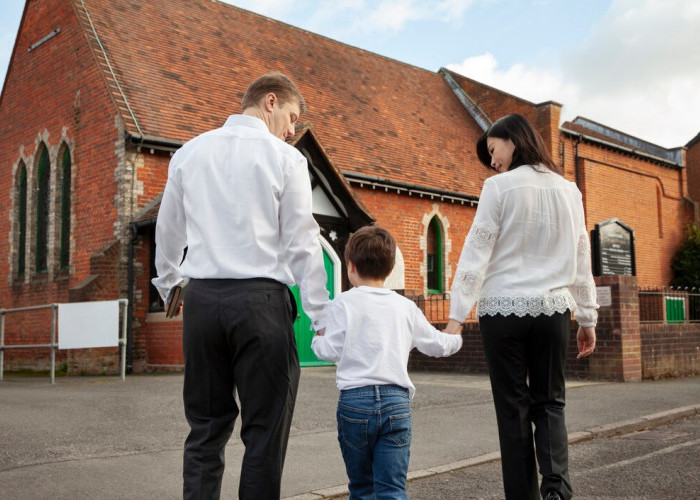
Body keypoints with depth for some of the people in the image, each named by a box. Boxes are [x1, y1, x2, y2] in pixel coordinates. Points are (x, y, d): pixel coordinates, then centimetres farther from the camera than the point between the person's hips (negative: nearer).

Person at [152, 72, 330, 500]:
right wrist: (322, 318, 0)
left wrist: (167, 286, 35)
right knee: (264, 432, 3)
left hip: (202, 299, 5)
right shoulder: (286, 159, -1)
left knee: (206, 428, 12)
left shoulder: (189, 154, 12)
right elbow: (302, 244, -4)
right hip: (260, 299, -4)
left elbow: (168, 232, 19)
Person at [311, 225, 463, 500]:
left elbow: (331, 350, -6)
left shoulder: (345, 302, -1)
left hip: (355, 400, -1)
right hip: (396, 400, 1)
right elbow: (435, 343, 18)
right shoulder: (405, 306, 9)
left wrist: (317, 340, 17)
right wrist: (456, 339, 40)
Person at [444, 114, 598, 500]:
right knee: (549, 403, 13)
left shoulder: (500, 186, -5)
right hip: (553, 309, 4)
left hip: (504, 309, -3)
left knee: (513, 408, 7)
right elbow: (581, 260, 11)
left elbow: (477, 252, -9)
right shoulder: (569, 191, 9)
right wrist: (588, 317, 17)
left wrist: (457, 315, -9)